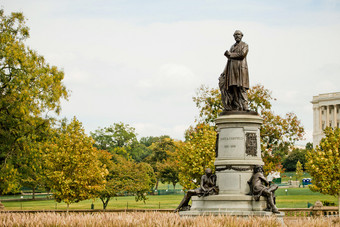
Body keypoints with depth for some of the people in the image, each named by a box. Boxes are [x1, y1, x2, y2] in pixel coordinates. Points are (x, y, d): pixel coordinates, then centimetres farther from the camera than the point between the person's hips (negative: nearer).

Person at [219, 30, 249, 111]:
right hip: (232, 69, 6)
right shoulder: (232, 47, 24)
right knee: (233, 87, -5)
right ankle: (236, 106, -8)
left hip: (241, 68, -5)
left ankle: (244, 107, -16)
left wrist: (230, 54, -2)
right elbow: (229, 58, 18)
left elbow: (242, 54, -10)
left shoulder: (245, 45, 6)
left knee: (241, 88, -13)